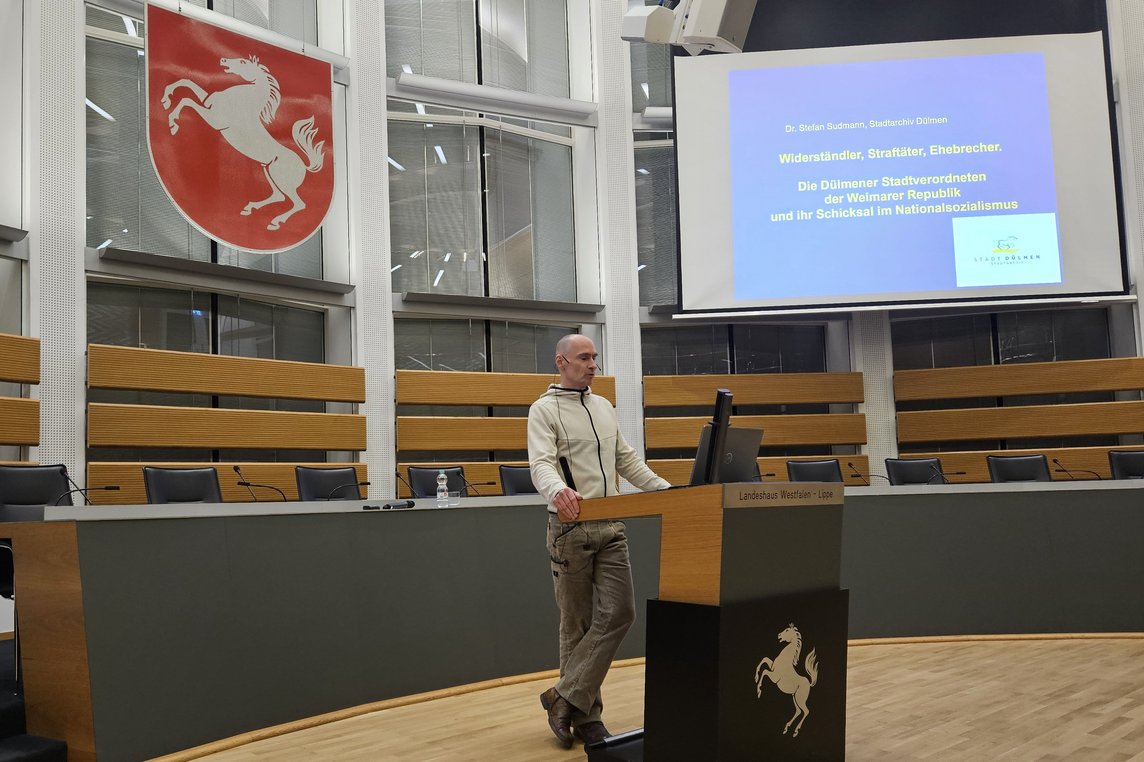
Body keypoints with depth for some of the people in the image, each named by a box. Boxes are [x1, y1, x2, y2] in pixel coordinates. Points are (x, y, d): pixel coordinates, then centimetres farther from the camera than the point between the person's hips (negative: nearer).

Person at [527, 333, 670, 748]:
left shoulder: (604, 407, 16)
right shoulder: (545, 409, -5)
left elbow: (627, 460, 21)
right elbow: (541, 463, -20)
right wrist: (557, 489, -42)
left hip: (611, 527, 6)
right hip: (571, 528, -6)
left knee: (618, 613, -4)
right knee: (578, 624, 2)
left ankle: (566, 697, 3)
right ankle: (584, 713, 14)